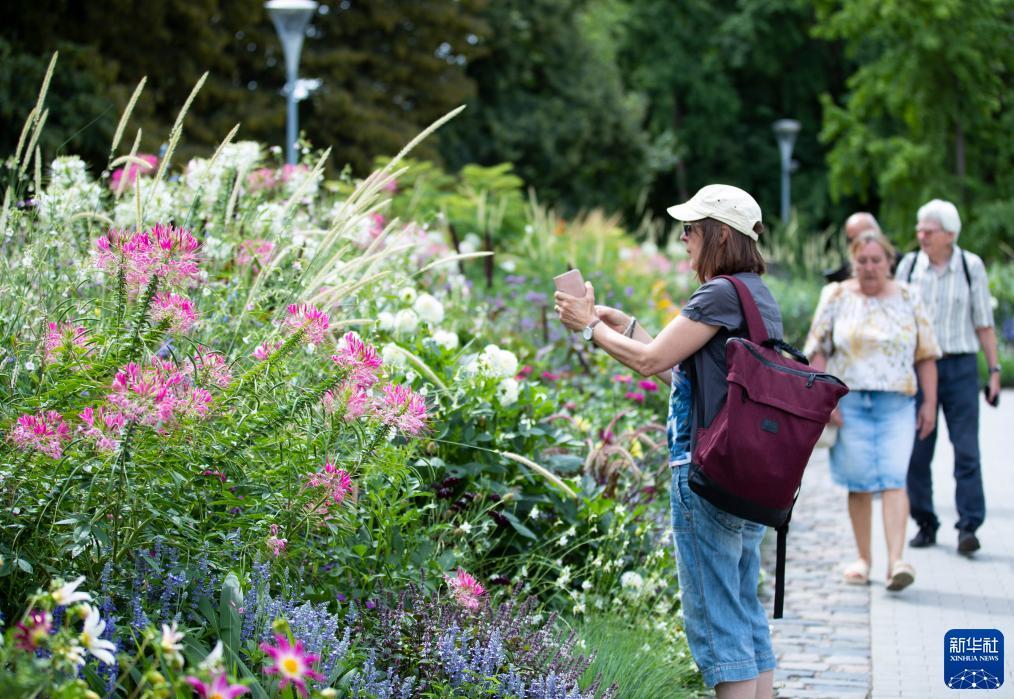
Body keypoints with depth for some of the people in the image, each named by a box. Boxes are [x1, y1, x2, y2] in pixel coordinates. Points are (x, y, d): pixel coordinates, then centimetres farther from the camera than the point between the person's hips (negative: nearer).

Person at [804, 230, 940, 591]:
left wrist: (929, 402, 4)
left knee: (894, 479, -11)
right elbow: (818, 350, 3)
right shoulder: (837, 298, 5)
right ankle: (863, 558, 13)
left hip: (897, 404, 0)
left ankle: (896, 561, -18)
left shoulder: (908, 299, 9)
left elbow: (926, 355, 11)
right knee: (859, 482, 1)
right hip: (849, 402, 0)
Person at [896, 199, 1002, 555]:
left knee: (967, 449, -8)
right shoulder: (909, 265, 5)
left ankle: (969, 526, -8)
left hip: (960, 367, -1)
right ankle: (925, 523, 14)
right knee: (916, 452, 2)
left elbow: (984, 323, 6)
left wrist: (994, 369, 2)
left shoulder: (971, 266, 3)